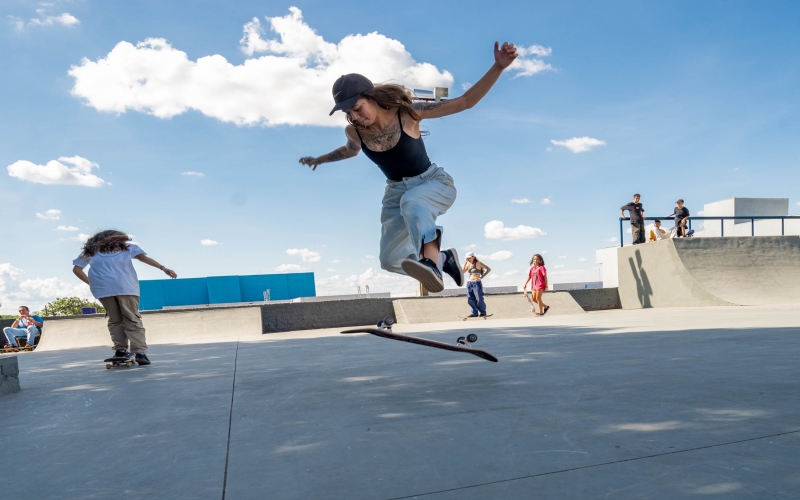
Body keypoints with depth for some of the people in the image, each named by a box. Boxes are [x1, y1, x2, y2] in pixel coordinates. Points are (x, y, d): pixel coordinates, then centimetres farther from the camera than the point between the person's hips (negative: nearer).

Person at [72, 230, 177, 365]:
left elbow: (76, 269, 19)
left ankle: (120, 350, 2)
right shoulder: (127, 247, 20)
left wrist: (90, 283, 26)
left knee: (114, 321, 13)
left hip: (103, 289, 2)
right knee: (133, 320, -2)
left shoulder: (90, 250, 24)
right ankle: (140, 352, -13)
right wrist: (163, 268, -3)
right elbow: (142, 257, 5)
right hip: (125, 287, -1)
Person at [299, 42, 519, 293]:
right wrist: (319, 159, 33)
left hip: (434, 182, -5)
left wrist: (498, 67, -33)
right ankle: (443, 259, 30)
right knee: (390, 260, 9)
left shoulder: (407, 113, -21)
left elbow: (466, 101, -22)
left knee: (412, 202, -43)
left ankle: (431, 263, -57)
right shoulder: (354, 131, -9)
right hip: (395, 192, 6)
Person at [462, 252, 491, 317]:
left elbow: (489, 269, -7)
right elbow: (462, 271, 5)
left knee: (479, 299, -3)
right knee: (470, 299, 1)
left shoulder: (478, 263, -6)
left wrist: (482, 277, -11)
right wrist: (465, 262, 2)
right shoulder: (468, 264, 11)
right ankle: (475, 313, 10)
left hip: (476, 283, -6)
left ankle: (483, 312, 14)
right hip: (469, 283, 6)